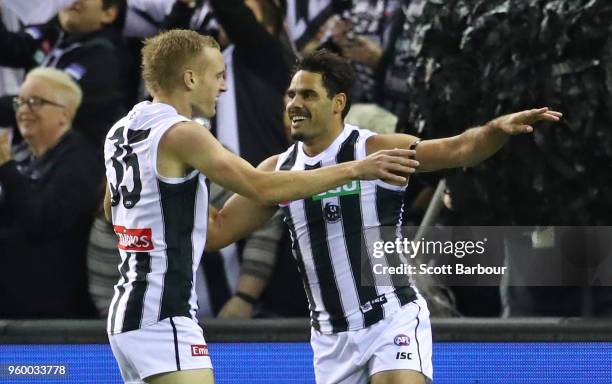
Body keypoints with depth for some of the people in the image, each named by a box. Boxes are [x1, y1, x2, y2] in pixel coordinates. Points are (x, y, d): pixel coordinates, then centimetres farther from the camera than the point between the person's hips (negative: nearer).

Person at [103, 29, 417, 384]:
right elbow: (261, 187, -23)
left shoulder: (121, 132, 13)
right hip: (163, 316, -10)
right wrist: (355, 169, -19)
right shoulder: (179, 133, -15)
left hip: (128, 307, 10)